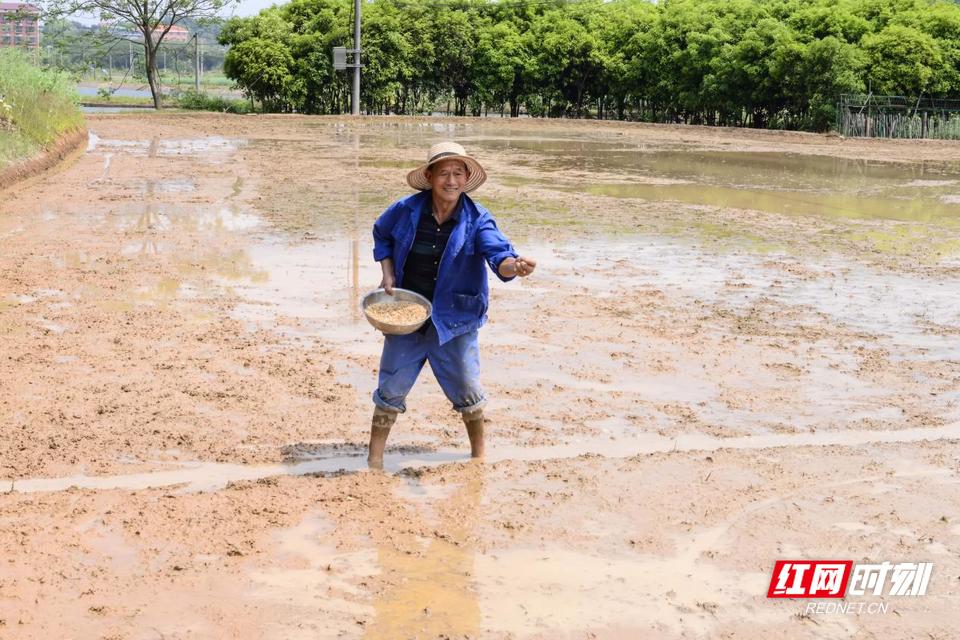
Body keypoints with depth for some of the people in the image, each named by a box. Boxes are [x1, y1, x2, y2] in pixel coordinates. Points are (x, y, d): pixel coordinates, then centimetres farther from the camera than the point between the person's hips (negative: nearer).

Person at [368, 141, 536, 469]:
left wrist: (514, 265, -51)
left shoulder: (477, 220, -13)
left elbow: (498, 255, -28)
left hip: (454, 319, -1)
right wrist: (387, 274, -1)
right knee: (391, 389, 8)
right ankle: (374, 459, 21)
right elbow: (381, 234, 11)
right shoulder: (406, 210, -9)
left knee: (467, 390, 9)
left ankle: (478, 453, 32)